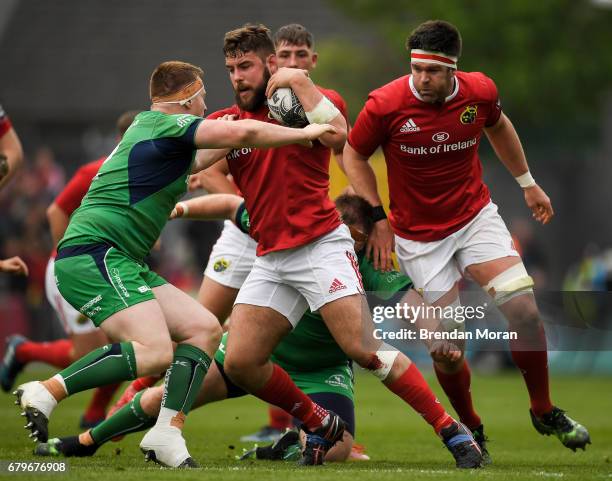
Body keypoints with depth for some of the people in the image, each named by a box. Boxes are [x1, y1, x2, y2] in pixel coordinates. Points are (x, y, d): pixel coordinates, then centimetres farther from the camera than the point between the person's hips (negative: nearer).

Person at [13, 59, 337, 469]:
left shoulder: (147, 129, 23)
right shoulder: (165, 124, -7)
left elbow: (185, 165, 47)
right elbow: (242, 133, -19)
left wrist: (221, 147, 46)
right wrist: (304, 133, -7)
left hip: (122, 262, 11)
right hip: (93, 254, -11)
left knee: (204, 329, 5)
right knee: (155, 351, -27)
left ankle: (167, 435, -4)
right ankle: (45, 393, -22)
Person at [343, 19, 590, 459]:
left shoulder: (480, 92, -10)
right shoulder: (386, 105, -19)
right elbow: (354, 155, -2)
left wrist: (527, 182, 21)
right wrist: (378, 218, -7)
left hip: (476, 217, 2)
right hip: (418, 235, -2)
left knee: (524, 308, -15)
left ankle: (544, 411, 6)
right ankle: (471, 429, 21)